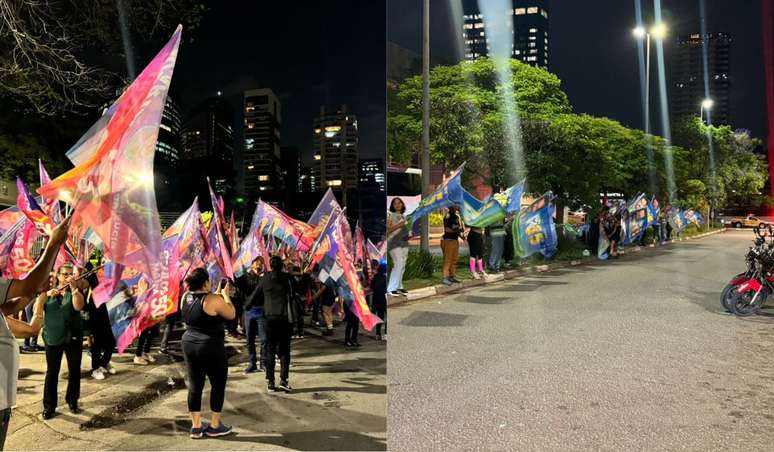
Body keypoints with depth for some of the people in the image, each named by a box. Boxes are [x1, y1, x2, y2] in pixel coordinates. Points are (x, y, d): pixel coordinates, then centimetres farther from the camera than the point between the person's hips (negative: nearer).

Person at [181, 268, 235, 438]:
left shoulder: (185, 297, 4)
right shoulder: (213, 300, -19)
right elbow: (231, 314, -7)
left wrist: (217, 294, 16)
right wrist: (225, 294, 0)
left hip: (189, 345, 7)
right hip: (211, 348, -7)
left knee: (195, 385, 12)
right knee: (218, 384, 8)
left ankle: (196, 426, 17)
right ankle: (215, 426, 15)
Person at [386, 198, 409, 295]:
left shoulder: (403, 217, 19)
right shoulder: (390, 215, 0)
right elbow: (388, 229, -8)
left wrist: (409, 235, 9)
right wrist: (398, 225, -18)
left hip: (404, 242, 7)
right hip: (394, 242, -7)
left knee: (402, 265, 5)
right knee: (398, 264, -16)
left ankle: (399, 286, 13)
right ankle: (391, 288, -14)